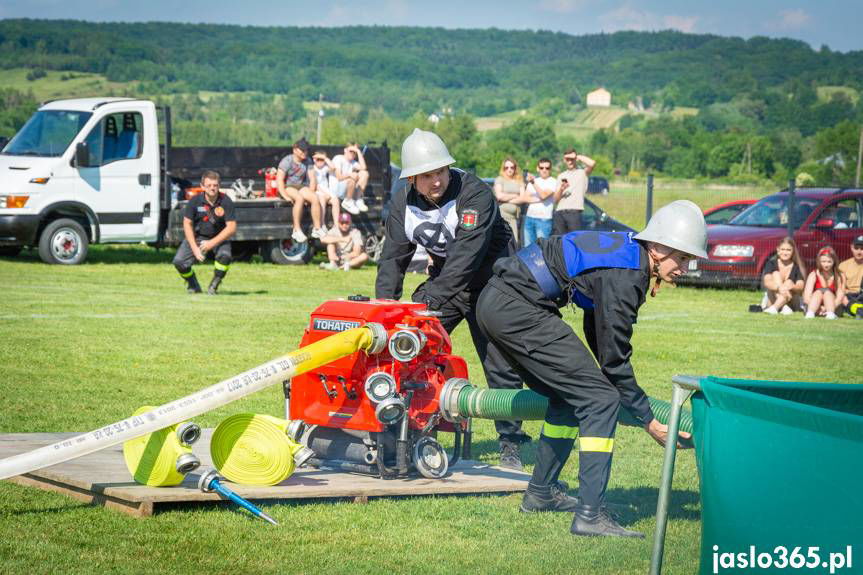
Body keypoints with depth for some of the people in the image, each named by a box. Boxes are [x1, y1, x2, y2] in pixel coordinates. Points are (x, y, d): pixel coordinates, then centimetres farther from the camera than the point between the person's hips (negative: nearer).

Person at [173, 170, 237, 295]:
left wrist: (212, 243, -26)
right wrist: (195, 249, -17)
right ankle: (193, 285, 15)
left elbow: (231, 228, -17)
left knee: (225, 256, -32)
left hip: (219, 238, -1)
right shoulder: (195, 201, -13)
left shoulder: (226, 202, -17)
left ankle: (214, 285, -6)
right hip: (197, 237, 1)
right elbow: (187, 224, -8)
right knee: (179, 262, -16)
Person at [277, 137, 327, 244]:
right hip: (287, 187, -5)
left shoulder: (307, 161, 8)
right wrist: (286, 196, -24)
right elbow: (279, 180, -15)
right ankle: (297, 230, -34)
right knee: (299, 198, -36)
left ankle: (317, 228, -18)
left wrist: (310, 194, -7)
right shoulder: (287, 161, -9)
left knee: (315, 198, -23)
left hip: (301, 186, 5)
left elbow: (312, 179, 9)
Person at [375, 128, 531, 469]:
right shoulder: (404, 203, -9)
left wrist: (429, 300, -43)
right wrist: (385, 306, -20)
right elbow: (393, 258, -5)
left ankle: (510, 443, 4)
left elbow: (466, 256, -36)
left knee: (501, 365, -8)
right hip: (445, 280, 5)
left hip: (490, 280, -5)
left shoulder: (474, 194, -28)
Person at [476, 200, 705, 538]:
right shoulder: (623, 277, -17)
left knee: (571, 394, 22)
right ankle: (590, 515, -13)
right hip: (516, 308, -10)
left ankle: (540, 493, 33)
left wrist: (632, 398, 22)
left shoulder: (626, 250, 12)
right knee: (600, 399, -9)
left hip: (496, 304, 10)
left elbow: (599, 336, 21)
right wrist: (649, 421, -3)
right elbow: (613, 358, -13)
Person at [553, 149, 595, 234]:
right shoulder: (561, 176, 24)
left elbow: (592, 164, -13)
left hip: (574, 212, -4)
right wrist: (561, 189, -4)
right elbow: (555, 199, 17)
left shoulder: (582, 173, 10)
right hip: (559, 211, 4)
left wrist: (579, 157, 1)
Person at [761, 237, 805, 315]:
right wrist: (779, 288, -42)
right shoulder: (771, 263, -4)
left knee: (789, 282, -25)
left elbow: (800, 286, -15)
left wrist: (792, 287, -39)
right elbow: (767, 282, -20)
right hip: (773, 299, 0)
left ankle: (774, 307, -42)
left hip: (791, 303, 0)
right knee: (776, 274, -20)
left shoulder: (796, 267, -1)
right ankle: (783, 307, -39)